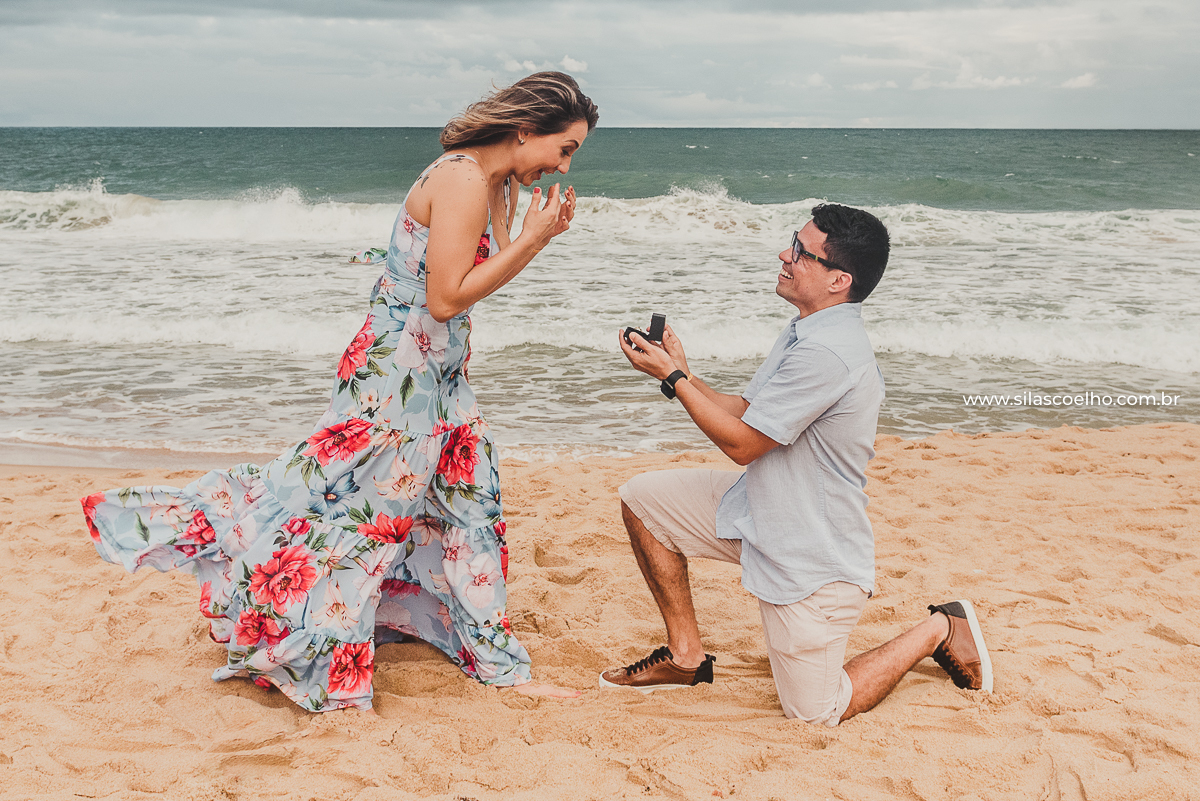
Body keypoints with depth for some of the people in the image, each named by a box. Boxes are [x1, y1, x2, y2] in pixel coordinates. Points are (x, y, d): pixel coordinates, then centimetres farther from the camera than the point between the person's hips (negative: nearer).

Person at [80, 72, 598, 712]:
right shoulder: (462, 179, -20)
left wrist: (538, 235, 3)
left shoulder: (493, 183, 9)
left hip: (438, 379, 10)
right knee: (331, 494, -6)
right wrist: (530, 240, -18)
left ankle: (497, 665, 25)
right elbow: (446, 297, -24)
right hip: (399, 376, -10)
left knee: (469, 508, 14)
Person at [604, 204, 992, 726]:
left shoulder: (828, 353, -29)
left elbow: (741, 442, -22)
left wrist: (672, 377, -15)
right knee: (643, 498, 4)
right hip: (765, 511, 9)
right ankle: (687, 656, 15)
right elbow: (745, 411, 9)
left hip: (815, 559, -9)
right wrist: (682, 374, -4)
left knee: (816, 714, 3)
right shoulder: (806, 332, 5)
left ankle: (939, 631, 20)